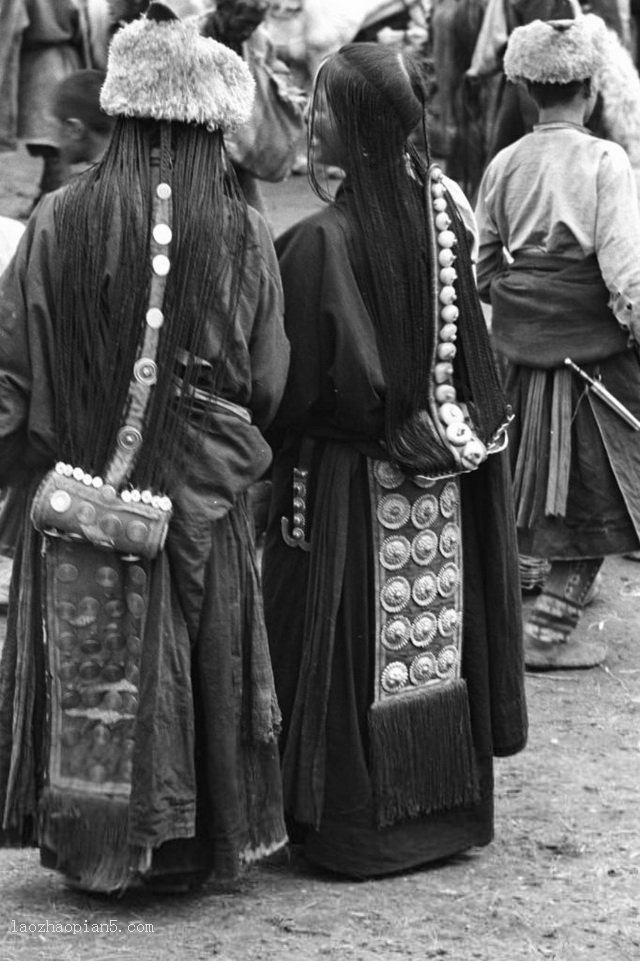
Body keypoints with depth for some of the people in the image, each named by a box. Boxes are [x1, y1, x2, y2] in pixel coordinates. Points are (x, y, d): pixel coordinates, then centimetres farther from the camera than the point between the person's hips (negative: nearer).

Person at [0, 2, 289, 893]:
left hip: (77, 491, 1)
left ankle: (89, 846, 20)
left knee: (86, 668, 12)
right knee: (190, 667, 12)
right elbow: (268, 383, -3)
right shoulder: (242, 234, -9)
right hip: (201, 503, 0)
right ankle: (187, 846, 21)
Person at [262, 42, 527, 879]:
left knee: (356, 647, 6)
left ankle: (352, 823, 15)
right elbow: (472, 349, 6)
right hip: (445, 490, 6)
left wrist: (269, 447, -4)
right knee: (436, 635, 17)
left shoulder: (323, 241, -23)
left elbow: (301, 382, -20)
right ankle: (449, 804, 28)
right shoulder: (446, 207, -3)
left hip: (352, 478, -6)